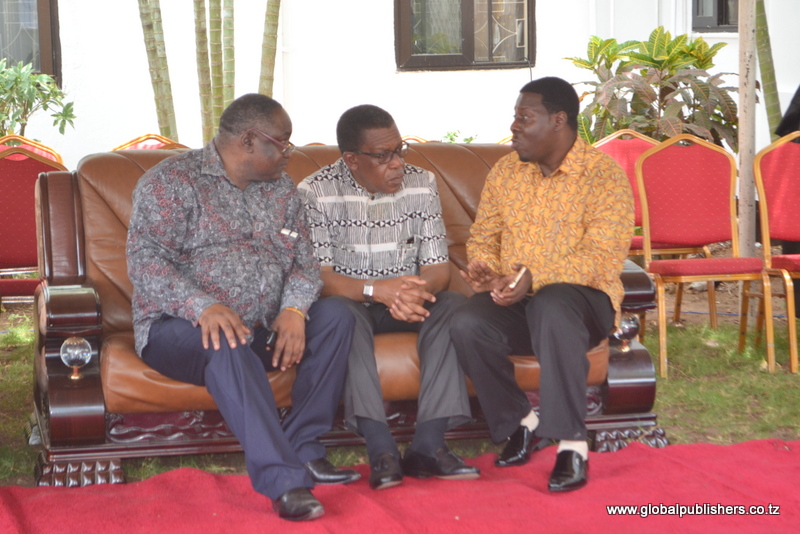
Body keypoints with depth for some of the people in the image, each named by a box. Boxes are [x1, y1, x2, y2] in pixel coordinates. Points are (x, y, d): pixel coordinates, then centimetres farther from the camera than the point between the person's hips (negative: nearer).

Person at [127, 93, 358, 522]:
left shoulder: (280, 188, 14)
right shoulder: (171, 182, -6)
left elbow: (303, 260, 10)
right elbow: (144, 260, -17)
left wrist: (294, 309, -13)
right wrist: (202, 307, -33)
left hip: (264, 326, 6)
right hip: (182, 326, -6)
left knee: (335, 316, -16)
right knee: (228, 344, -38)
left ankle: (301, 446, -17)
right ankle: (283, 479, -42)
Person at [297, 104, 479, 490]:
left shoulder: (421, 185, 0)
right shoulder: (315, 192, -10)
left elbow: (437, 269, -4)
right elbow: (317, 277, -17)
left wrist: (416, 291, -30)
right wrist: (377, 290, -34)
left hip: (407, 300, 3)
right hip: (349, 299, -3)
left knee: (452, 306, -26)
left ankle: (428, 444, -33)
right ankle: (381, 449, -42)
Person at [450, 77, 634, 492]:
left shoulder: (604, 175, -8)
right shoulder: (504, 171, 10)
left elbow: (602, 259, -18)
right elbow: (482, 237, 14)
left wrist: (534, 277, -31)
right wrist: (484, 270, -11)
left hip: (582, 298, -4)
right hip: (513, 301, 5)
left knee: (552, 305, -40)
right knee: (467, 325, -28)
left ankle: (571, 443, -32)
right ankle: (520, 423, -4)